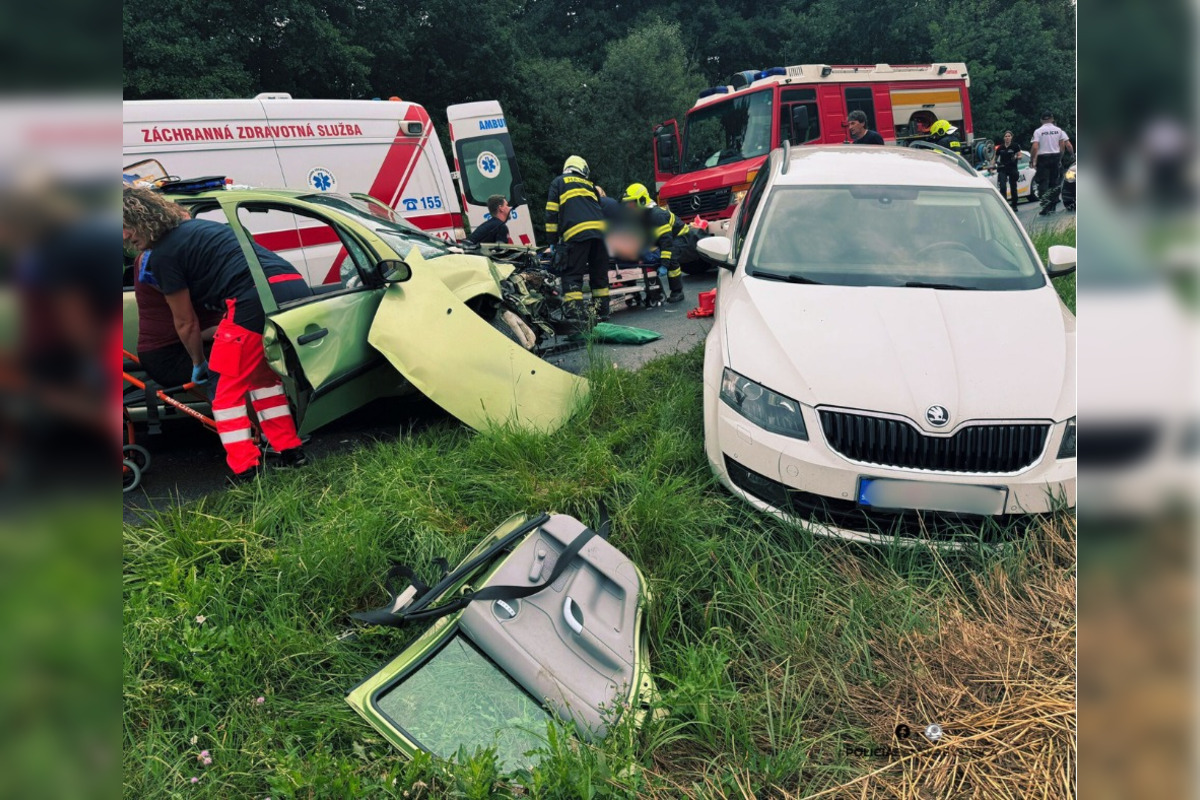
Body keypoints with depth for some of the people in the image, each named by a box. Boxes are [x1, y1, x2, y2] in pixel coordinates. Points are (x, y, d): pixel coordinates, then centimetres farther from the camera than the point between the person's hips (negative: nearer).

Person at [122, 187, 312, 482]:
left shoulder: (163, 255, 4)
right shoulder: (194, 226, 28)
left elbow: (186, 322, 11)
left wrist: (198, 363, 27)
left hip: (257, 299, -8)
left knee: (229, 389, 6)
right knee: (262, 376, 25)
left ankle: (246, 471, 2)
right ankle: (291, 451, 25)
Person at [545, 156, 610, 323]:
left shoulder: (558, 182, 18)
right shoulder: (590, 185, 29)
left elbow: (552, 213, 10)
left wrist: (553, 239, 12)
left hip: (576, 233, -4)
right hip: (600, 230, 4)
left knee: (572, 277, -5)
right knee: (599, 274, 14)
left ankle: (575, 316, -15)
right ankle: (602, 312, 17)